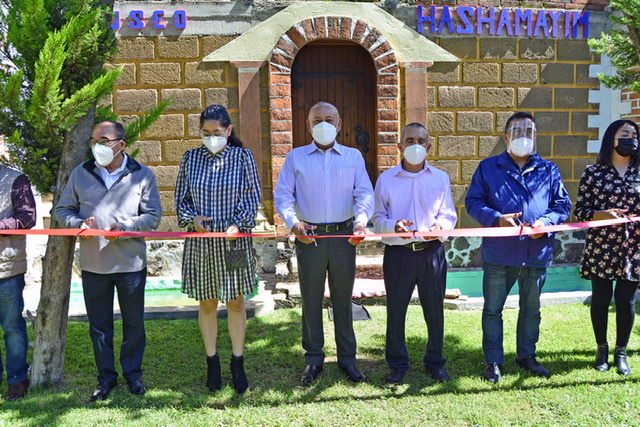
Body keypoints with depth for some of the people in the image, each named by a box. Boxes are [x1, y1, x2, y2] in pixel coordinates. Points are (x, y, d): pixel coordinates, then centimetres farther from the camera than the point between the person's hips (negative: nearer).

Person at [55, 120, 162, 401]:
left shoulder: (141, 175, -1)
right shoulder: (81, 173, 6)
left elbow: (153, 216, -4)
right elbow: (63, 210, 10)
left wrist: (123, 228, -19)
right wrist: (78, 223, -12)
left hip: (131, 263, -2)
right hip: (92, 264, 2)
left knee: (133, 322, 10)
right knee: (99, 324, 11)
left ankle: (132, 373, 29)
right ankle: (106, 377, 27)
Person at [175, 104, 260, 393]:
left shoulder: (243, 157, -2)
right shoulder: (190, 158, 4)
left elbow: (253, 196, 0)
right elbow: (181, 198, 8)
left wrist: (238, 224, -15)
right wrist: (193, 218, -11)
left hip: (234, 240, -1)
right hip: (201, 242, 2)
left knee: (235, 302, 8)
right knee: (207, 304, 10)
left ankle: (238, 363, 24)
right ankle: (212, 362, 27)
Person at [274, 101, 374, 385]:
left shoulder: (353, 156, 9)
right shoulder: (296, 157, 6)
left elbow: (364, 193, 1)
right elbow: (282, 194, 1)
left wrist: (361, 220, -18)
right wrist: (293, 223, -16)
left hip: (344, 236, 1)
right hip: (309, 236, 0)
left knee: (343, 298, 10)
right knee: (311, 299, 7)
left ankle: (347, 358, 23)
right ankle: (313, 358, 21)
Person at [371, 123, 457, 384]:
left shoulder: (440, 178, 8)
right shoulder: (386, 179, 3)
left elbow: (449, 215, 6)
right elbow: (378, 218, 2)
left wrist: (439, 226, -16)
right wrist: (394, 226, -19)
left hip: (432, 252, 1)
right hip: (398, 253, -1)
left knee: (435, 309, 8)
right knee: (396, 309, 5)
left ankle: (435, 362, 27)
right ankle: (397, 364, 22)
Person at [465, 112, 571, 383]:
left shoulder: (549, 170, 8)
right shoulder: (488, 168, 2)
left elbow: (563, 205, 7)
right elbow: (473, 202, -2)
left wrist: (546, 221, -13)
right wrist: (497, 218, -18)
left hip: (537, 253, 2)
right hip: (499, 253, -2)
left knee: (531, 309, 16)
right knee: (492, 309, 6)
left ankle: (527, 356, 34)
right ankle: (493, 361, 20)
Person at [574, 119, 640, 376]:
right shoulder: (594, 173, 0)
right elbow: (580, 211, -2)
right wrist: (601, 215, -19)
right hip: (601, 248, -2)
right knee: (600, 299, 8)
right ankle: (602, 350, 26)